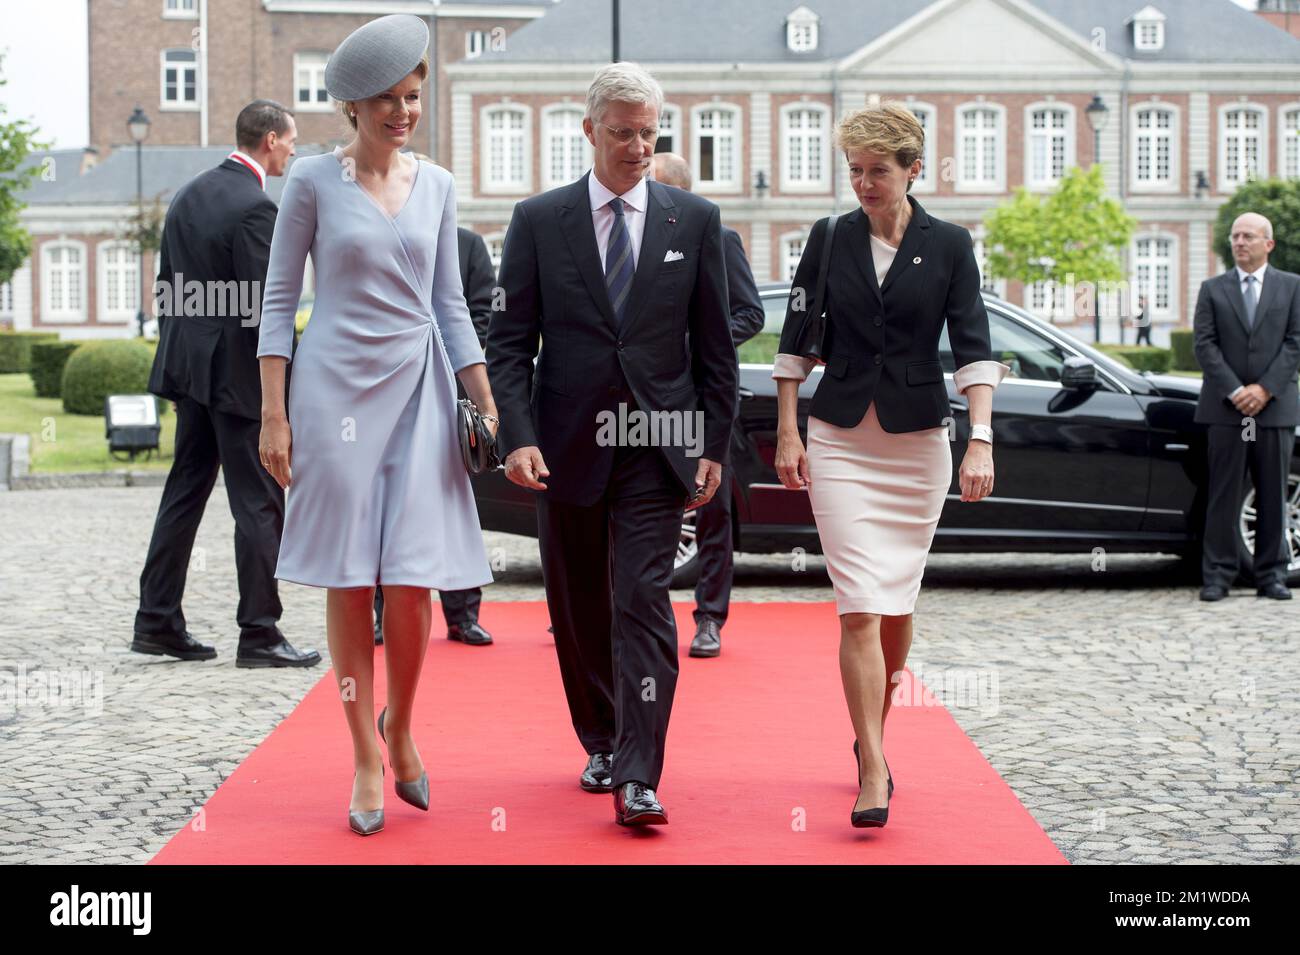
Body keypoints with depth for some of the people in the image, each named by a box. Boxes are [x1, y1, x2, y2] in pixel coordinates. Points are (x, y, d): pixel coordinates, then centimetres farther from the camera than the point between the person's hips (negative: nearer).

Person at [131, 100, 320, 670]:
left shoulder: (189, 195, 10)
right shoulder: (255, 207, -16)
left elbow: (167, 286, 14)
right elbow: (264, 307, -19)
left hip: (190, 364, 9)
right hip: (238, 372, -9)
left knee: (184, 493, 13)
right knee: (260, 504, -1)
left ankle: (157, 622, 16)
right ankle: (259, 634, 2)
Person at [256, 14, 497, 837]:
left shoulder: (437, 186, 9)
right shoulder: (314, 182, -1)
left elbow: (450, 306, 13)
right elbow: (279, 299, 0)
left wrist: (490, 410, 8)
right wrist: (274, 415, -6)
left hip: (418, 388, 2)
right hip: (336, 388, -2)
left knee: (413, 581, -5)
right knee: (349, 582, 1)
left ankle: (399, 725, 21)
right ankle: (367, 761, 10)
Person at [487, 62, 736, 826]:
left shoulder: (695, 221, 4)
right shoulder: (539, 221, 3)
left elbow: (715, 346, 7)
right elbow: (509, 342, 0)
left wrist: (715, 446, 2)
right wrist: (518, 437, -11)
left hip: (658, 447, -1)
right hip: (568, 447, 1)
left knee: (643, 606, -11)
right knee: (580, 612, 12)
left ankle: (637, 778, -13)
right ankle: (602, 745, 30)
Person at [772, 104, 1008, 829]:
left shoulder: (949, 245, -1)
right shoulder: (830, 240, 2)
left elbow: (974, 347, -6)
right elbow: (796, 340, 6)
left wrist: (981, 441, -16)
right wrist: (788, 434, 1)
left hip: (918, 439, 1)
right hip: (840, 438, 0)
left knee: (898, 604, 10)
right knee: (860, 606, -10)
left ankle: (874, 736, 30)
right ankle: (874, 771, -10)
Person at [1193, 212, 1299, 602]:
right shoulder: (1212, 289, 9)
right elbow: (1205, 344, 0)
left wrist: (1265, 388, -10)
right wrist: (1234, 391, -11)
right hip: (1225, 408, 0)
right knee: (1223, 495, -1)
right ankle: (1217, 575, 2)